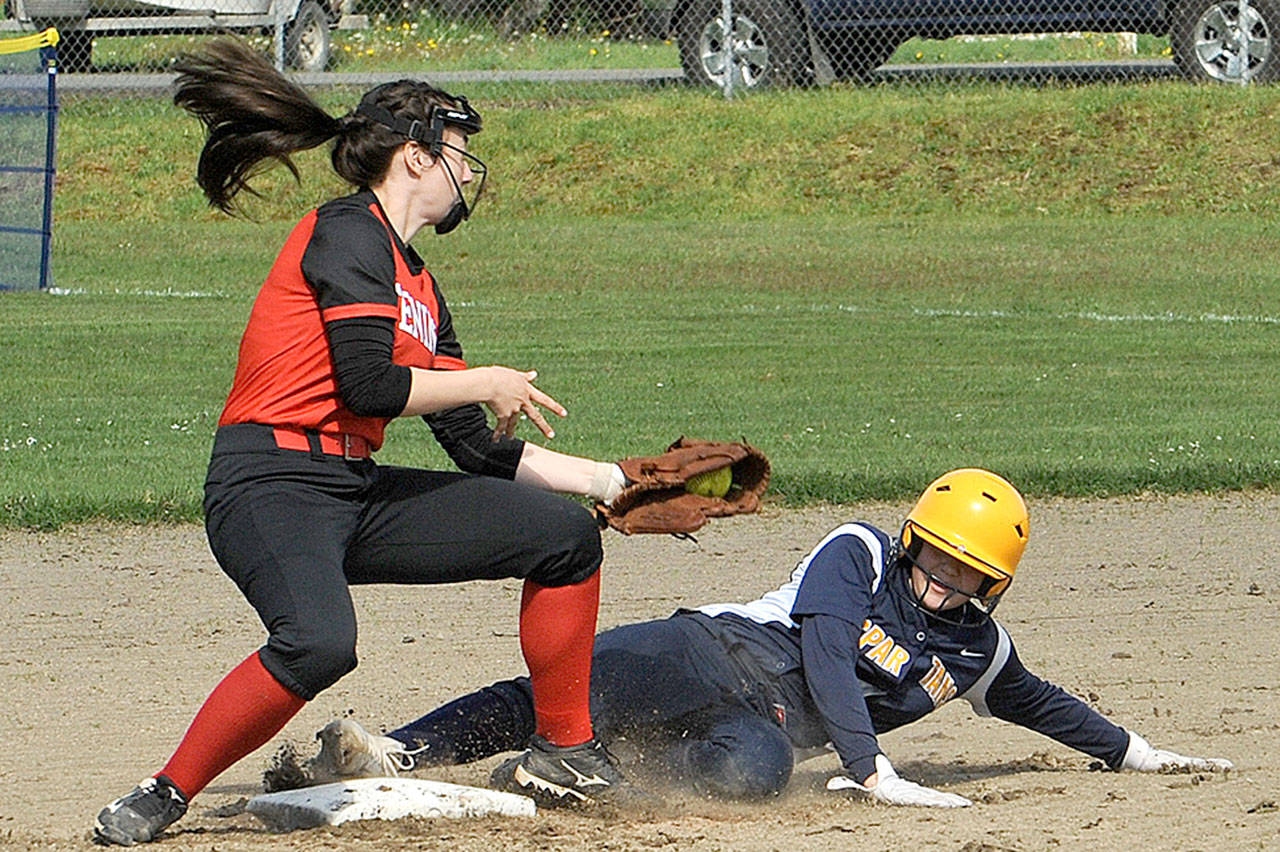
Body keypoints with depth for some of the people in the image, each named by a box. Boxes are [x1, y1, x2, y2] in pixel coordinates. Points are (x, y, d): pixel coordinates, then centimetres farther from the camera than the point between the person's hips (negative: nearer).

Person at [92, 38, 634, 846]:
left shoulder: (420, 285, 20)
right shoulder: (349, 231, -8)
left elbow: (480, 448, 21)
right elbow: (369, 384, -19)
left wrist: (605, 478, 19)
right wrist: (489, 383, -5)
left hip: (358, 493, 9)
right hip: (272, 485, -9)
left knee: (566, 534, 8)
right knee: (320, 641, -37)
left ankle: (563, 751, 18)